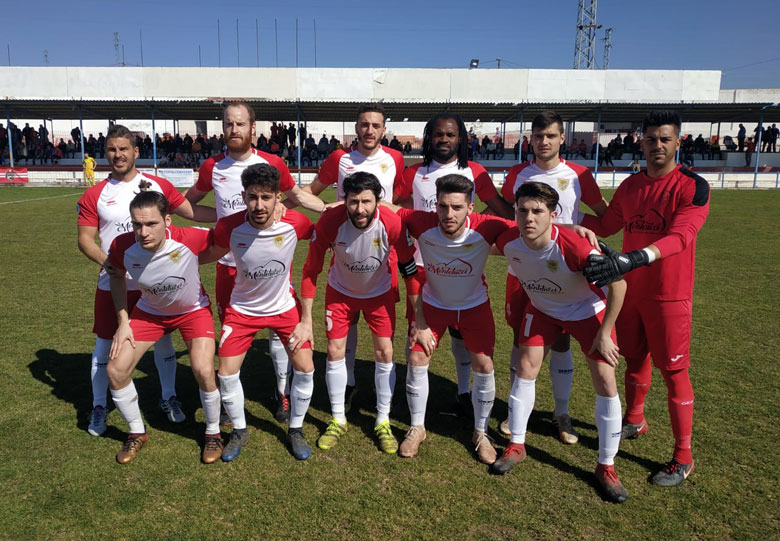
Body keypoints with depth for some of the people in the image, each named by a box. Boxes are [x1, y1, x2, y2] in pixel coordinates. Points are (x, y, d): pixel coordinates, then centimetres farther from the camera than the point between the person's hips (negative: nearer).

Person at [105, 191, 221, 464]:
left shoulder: (190, 239, -35)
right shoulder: (122, 246, -25)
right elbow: (117, 276, -2)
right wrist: (123, 321, -4)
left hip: (193, 310, -3)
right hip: (150, 311, 3)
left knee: (204, 372, -20)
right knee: (115, 370, -4)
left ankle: (213, 433, 11)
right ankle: (137, 433, 24)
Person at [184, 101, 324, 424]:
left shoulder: (273, 164, -3)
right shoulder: (212, 167, 1)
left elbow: (297, 195, 12)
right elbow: (188, 203, 15)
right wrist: (219, 215, -2)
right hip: (229, 263, 1)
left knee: (278, 329, 6)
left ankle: (283, 392, 24)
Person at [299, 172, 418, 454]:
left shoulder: (392, 223, -31)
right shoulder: (330, 221, -30)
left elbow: (409, 266, -16)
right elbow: (311, 269, -18)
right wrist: (306, 318, -15)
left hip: (379, 293, 0)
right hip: (340, 291, 1)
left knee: (384, 352, -1)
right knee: (335, 351, 1)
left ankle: (383, 422, 17)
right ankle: (338, 420, 21)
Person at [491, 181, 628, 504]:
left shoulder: (575, 247, -39)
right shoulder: (508, 242, -26)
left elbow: (618, 283, -26)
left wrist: (605, 333, -21)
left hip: (587, 310, -3)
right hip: (542, 308, 3)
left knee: (605, 381, -7)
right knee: (526, 369, 0)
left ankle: (606, 467, 10)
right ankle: (516, 445, 19)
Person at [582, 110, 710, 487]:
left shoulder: (693, 187, -12)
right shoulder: (629, 186, 5)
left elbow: (679, 237, -26)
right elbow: (606, 225, 15)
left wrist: (633, 259, -41)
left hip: (668, 296, -5)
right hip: (629, 291, 5)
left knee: (673, 371, 2)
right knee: (634, 359, 18)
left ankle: (683, 458, 16)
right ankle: (634, 421, 42)